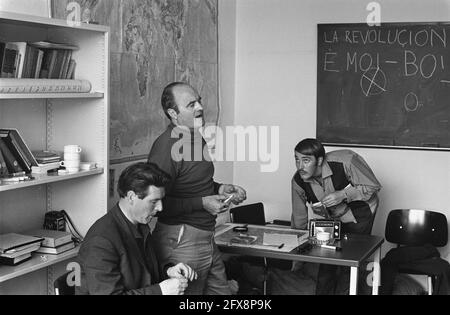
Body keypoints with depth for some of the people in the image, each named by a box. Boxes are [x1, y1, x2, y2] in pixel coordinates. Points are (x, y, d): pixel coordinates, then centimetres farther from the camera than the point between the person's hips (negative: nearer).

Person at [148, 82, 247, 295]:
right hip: (181, 241, -9)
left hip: (206, 236, 9)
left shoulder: (196, 138, 11)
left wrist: (220, 189, 8)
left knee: (222, 290, 15)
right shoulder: (166, 146, -20)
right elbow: (157, 203, -24)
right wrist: (202, 203, -21)